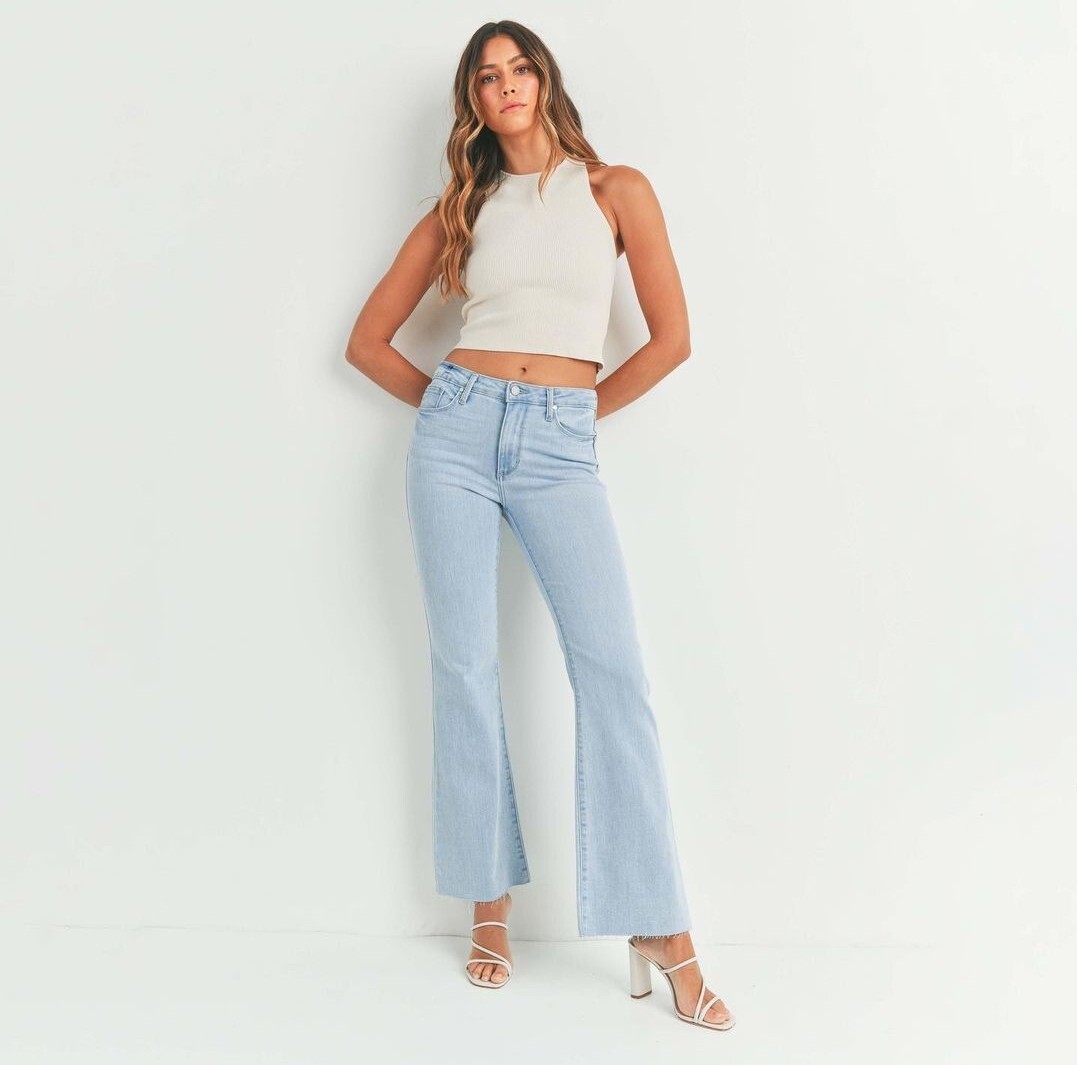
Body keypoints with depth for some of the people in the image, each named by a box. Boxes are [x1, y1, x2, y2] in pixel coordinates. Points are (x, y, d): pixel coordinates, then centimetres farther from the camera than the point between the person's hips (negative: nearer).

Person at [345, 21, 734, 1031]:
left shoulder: (615, 190, 8)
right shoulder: (458, 207, 14)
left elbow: (671, 338, 3)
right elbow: (368, 338, 18)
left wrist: (578, 408, 8)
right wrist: (449, 401, 10)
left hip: (560, 448, -2)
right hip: (456, 430, 2)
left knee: (613, 667, -13)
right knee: (465, 664, 0)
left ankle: (660, 930, -6)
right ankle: (489, 906, 13)